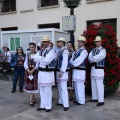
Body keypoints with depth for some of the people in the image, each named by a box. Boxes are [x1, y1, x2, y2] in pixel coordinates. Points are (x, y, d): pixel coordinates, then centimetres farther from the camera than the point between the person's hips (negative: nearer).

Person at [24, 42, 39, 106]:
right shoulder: (28, 54, 8)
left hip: (35, 71, -4)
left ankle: (31, 100, -5)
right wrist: (28, 70, -12)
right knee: (29, 84, 7)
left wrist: (33, 70, -18)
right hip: (28, 71, 5)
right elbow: (25, 63, 3)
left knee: (33, 84, -6)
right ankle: (33, 98, 22)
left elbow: (38, 63, -11)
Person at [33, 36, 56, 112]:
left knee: (47, 90, -2)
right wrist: (43, 58, -14)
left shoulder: (52, 51, -8)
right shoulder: (40, 51, 14)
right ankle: (43, 105, 23)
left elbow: (46, 61, -20)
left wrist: (40, 59, -3)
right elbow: (35, 58, -3)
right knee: (41, 89, 12)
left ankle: (48, 106, 11)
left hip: (48, 73, -7)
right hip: (41, 72, 7)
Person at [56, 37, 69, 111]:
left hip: (63, 72, -10)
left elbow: (65, 62, -20)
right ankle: (61, 102, 29)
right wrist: (58, 72, 14)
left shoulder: (65, 51, -15)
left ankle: (66, 105, -2)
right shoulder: (60, 51, 14)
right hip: (59, 71, 10)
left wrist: (62, 72, -21)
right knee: (60, 88, 17)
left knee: (63, 88, -8)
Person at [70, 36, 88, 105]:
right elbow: (73, 58, 10)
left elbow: (79, 60, -20)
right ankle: (78, 99, 28)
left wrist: (73, 64, -10)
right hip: (75, 70, 9)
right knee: (76, 86, 15)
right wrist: (71, 64, -7)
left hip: (80, 71, -9)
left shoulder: (84, 51, -11)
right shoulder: (77, 51, 16)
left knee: (80, 86, -4)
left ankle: (81, 101, 6)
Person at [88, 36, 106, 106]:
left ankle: (101, 101, -2)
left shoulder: (103, 50, -5)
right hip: (93, 69, 7)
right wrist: (94, 60, -17)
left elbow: (98, 57, -20)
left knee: (99, 85, -8)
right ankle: (95, 98, 24)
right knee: (93, 85, 13)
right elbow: (89, 58, 2)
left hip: (99, 70, -7)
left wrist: (92, 59, -6)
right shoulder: (93, 50, 15)